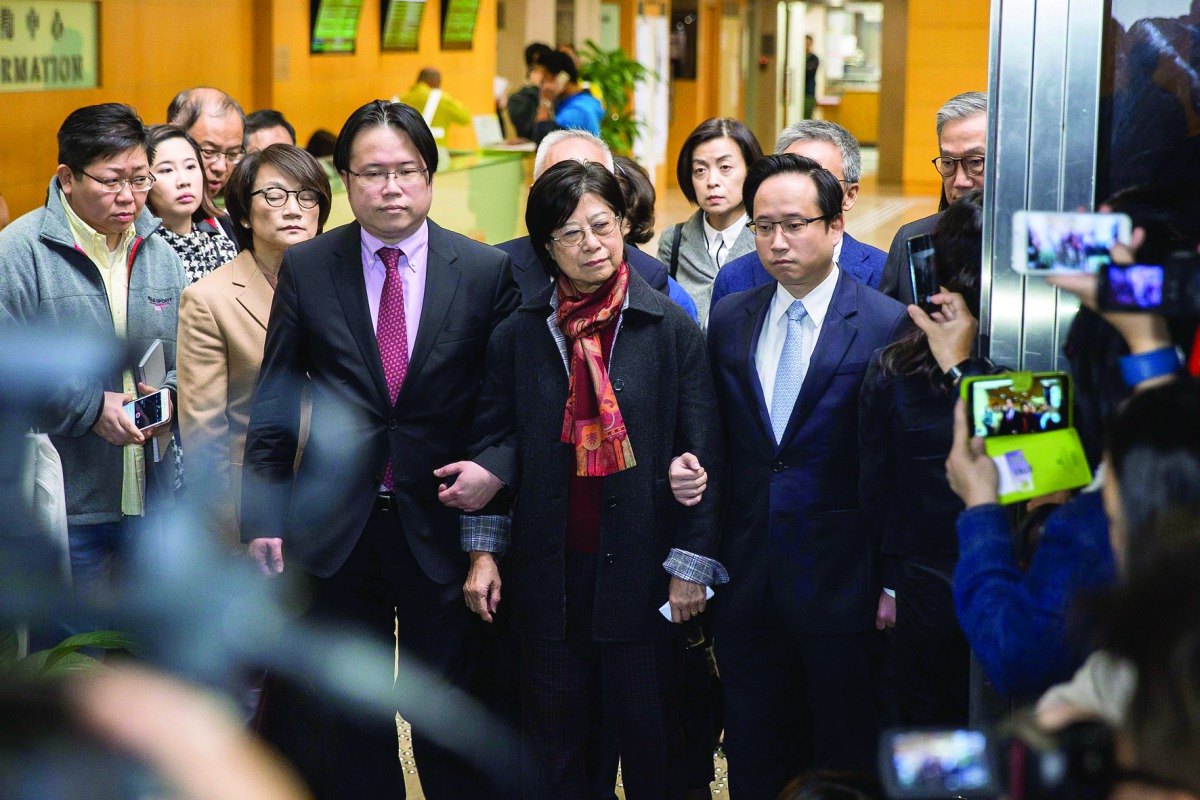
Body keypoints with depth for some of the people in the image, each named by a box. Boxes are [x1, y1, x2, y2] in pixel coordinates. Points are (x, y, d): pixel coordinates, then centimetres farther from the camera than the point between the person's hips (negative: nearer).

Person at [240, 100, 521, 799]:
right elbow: (274, 402, 4)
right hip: (336, 528, 1)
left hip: (443, 525, -1)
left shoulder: (488, 271, -2)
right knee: (343, 726, 10)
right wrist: (264, 517, 1)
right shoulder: (306, 269, 1)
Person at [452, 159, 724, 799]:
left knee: (652, 739, 6)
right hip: (549, 571, 2)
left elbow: (701, 451, -4)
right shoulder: (518, 335, 3)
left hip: (642, 570, -2)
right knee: (554, 742, 10)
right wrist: (484, 549, 1)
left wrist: (691, 565, -7)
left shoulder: (671, 329, -3)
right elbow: (494, 440, 7)